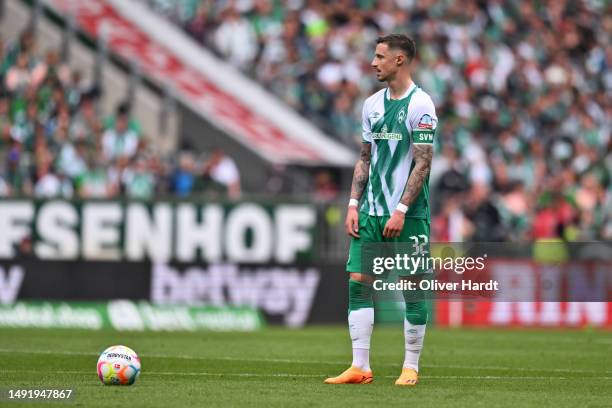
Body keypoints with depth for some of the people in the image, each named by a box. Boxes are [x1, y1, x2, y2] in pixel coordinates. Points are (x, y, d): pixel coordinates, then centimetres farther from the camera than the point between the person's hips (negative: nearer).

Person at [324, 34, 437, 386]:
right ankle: (360, 367, 2)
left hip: (408, 214, -6)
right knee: (358, 283, 0)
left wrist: (401, 211, -17)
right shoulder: (372, 104, 12)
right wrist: (354, 204, 8)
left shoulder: (420, 104, -9)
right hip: (371, 212, 6)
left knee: (412, 288, -1)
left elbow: (423, 163, -12)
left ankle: (411, 367, 8)